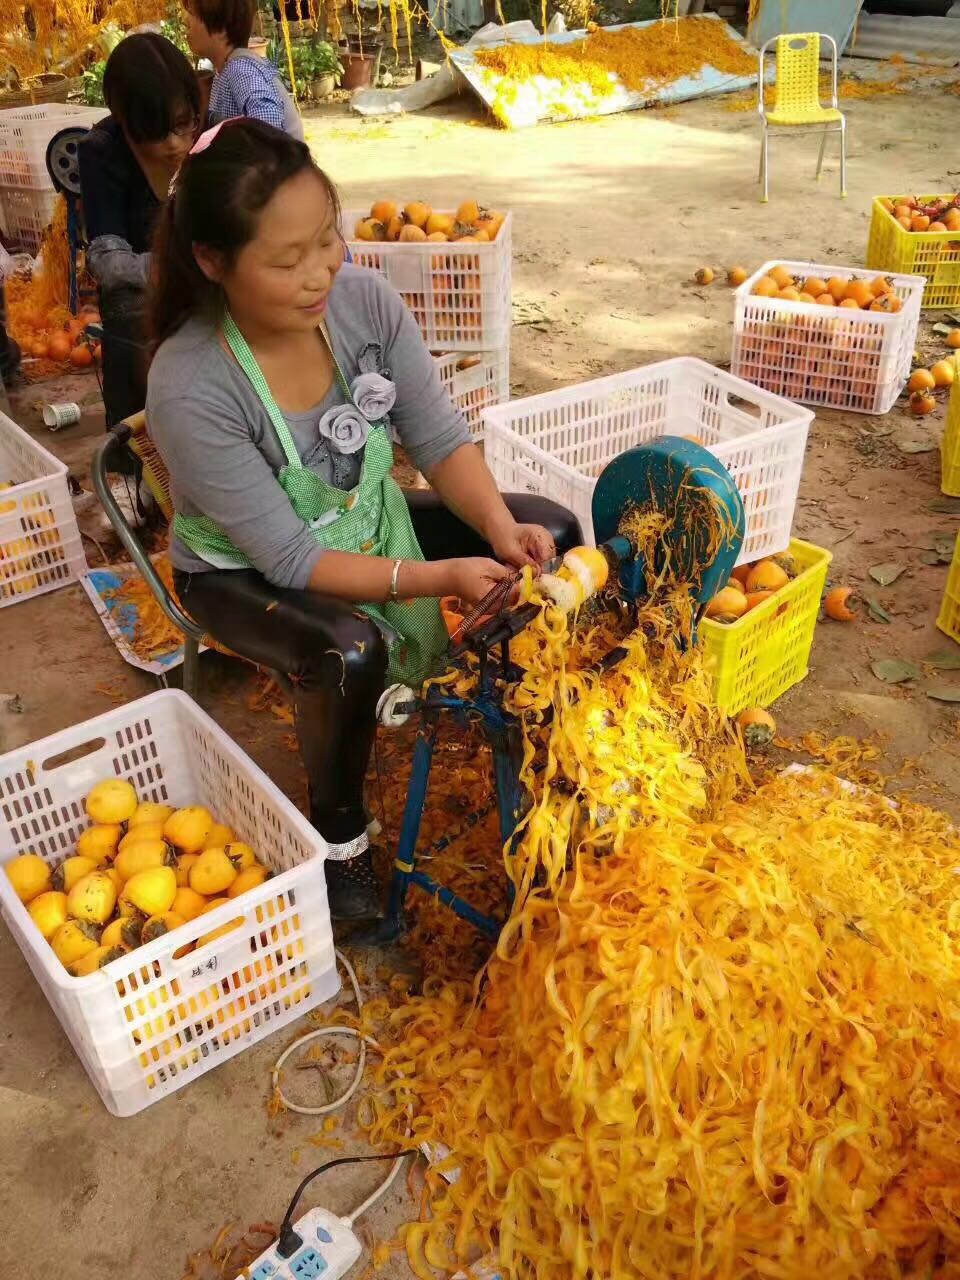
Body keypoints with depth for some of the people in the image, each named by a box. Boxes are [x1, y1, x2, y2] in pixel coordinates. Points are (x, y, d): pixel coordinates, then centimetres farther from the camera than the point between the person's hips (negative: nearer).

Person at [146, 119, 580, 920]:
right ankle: (338, 839, -5)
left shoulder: (364, 298, -20)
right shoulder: (190, 388, -33)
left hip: (367, 521, 6)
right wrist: (438, 576, -36)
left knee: (550, 532, -6)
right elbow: (290, 557, -30)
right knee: (348, 650, -36)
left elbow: (440, 436, -12)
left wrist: (500, 529, -29)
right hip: (246, 572, -5)